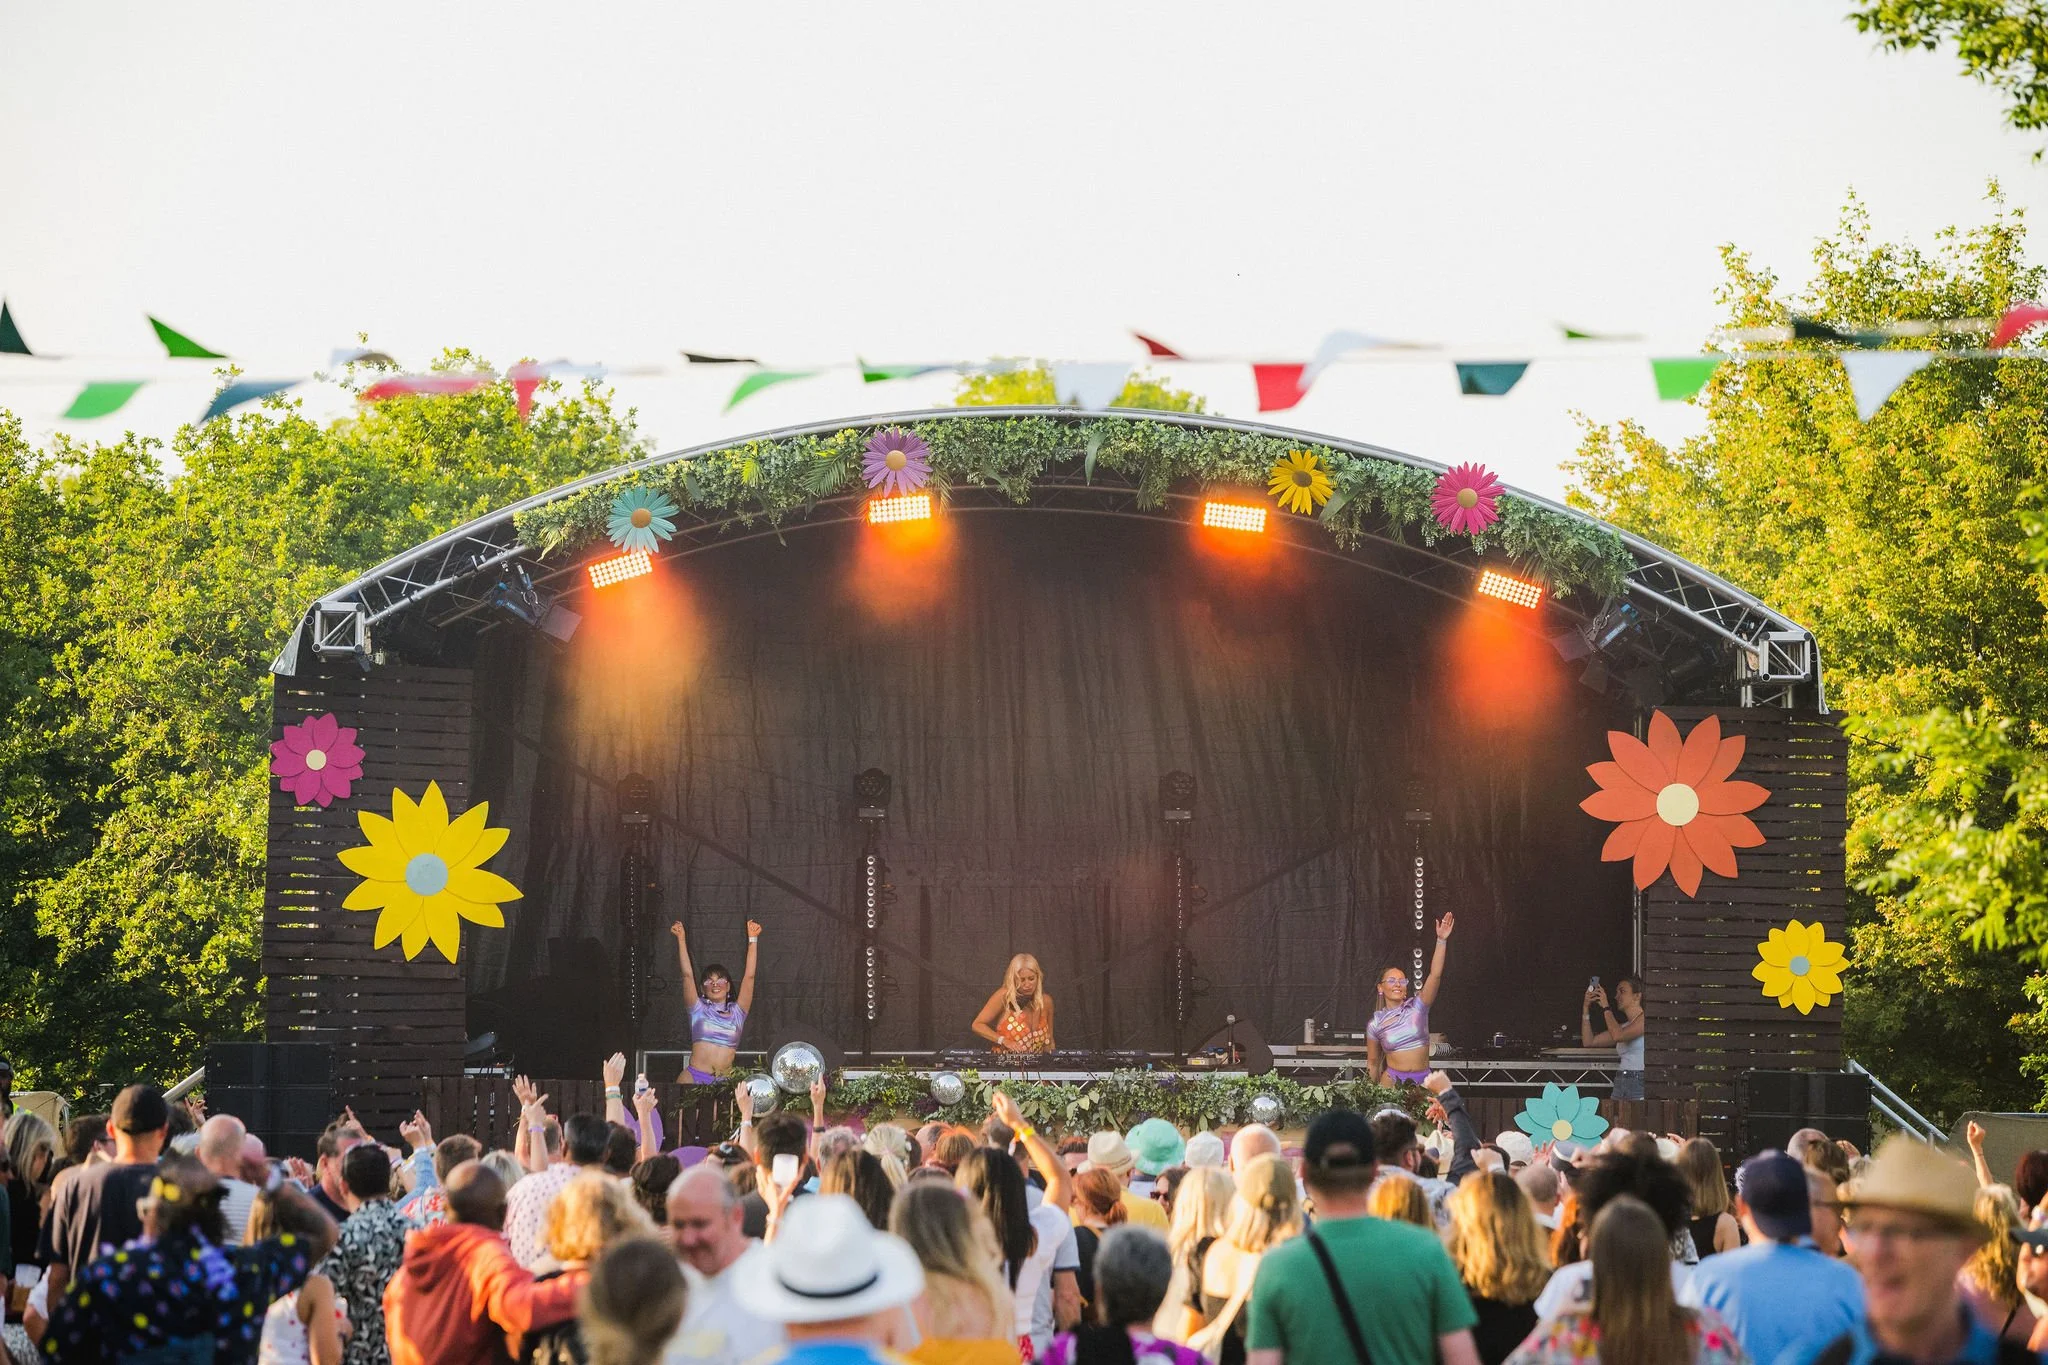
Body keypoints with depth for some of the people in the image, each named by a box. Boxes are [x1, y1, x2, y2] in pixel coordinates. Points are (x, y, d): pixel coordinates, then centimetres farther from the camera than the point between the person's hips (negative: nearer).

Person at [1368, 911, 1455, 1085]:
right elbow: (1372, 1062, 11)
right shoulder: (1375, 1025, 2)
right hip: (1392, 1081, 0)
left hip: (1423, 1081, 0)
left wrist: (1441, 941, -20)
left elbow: (1435, 975, -11)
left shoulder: (1417, 1007, 0)